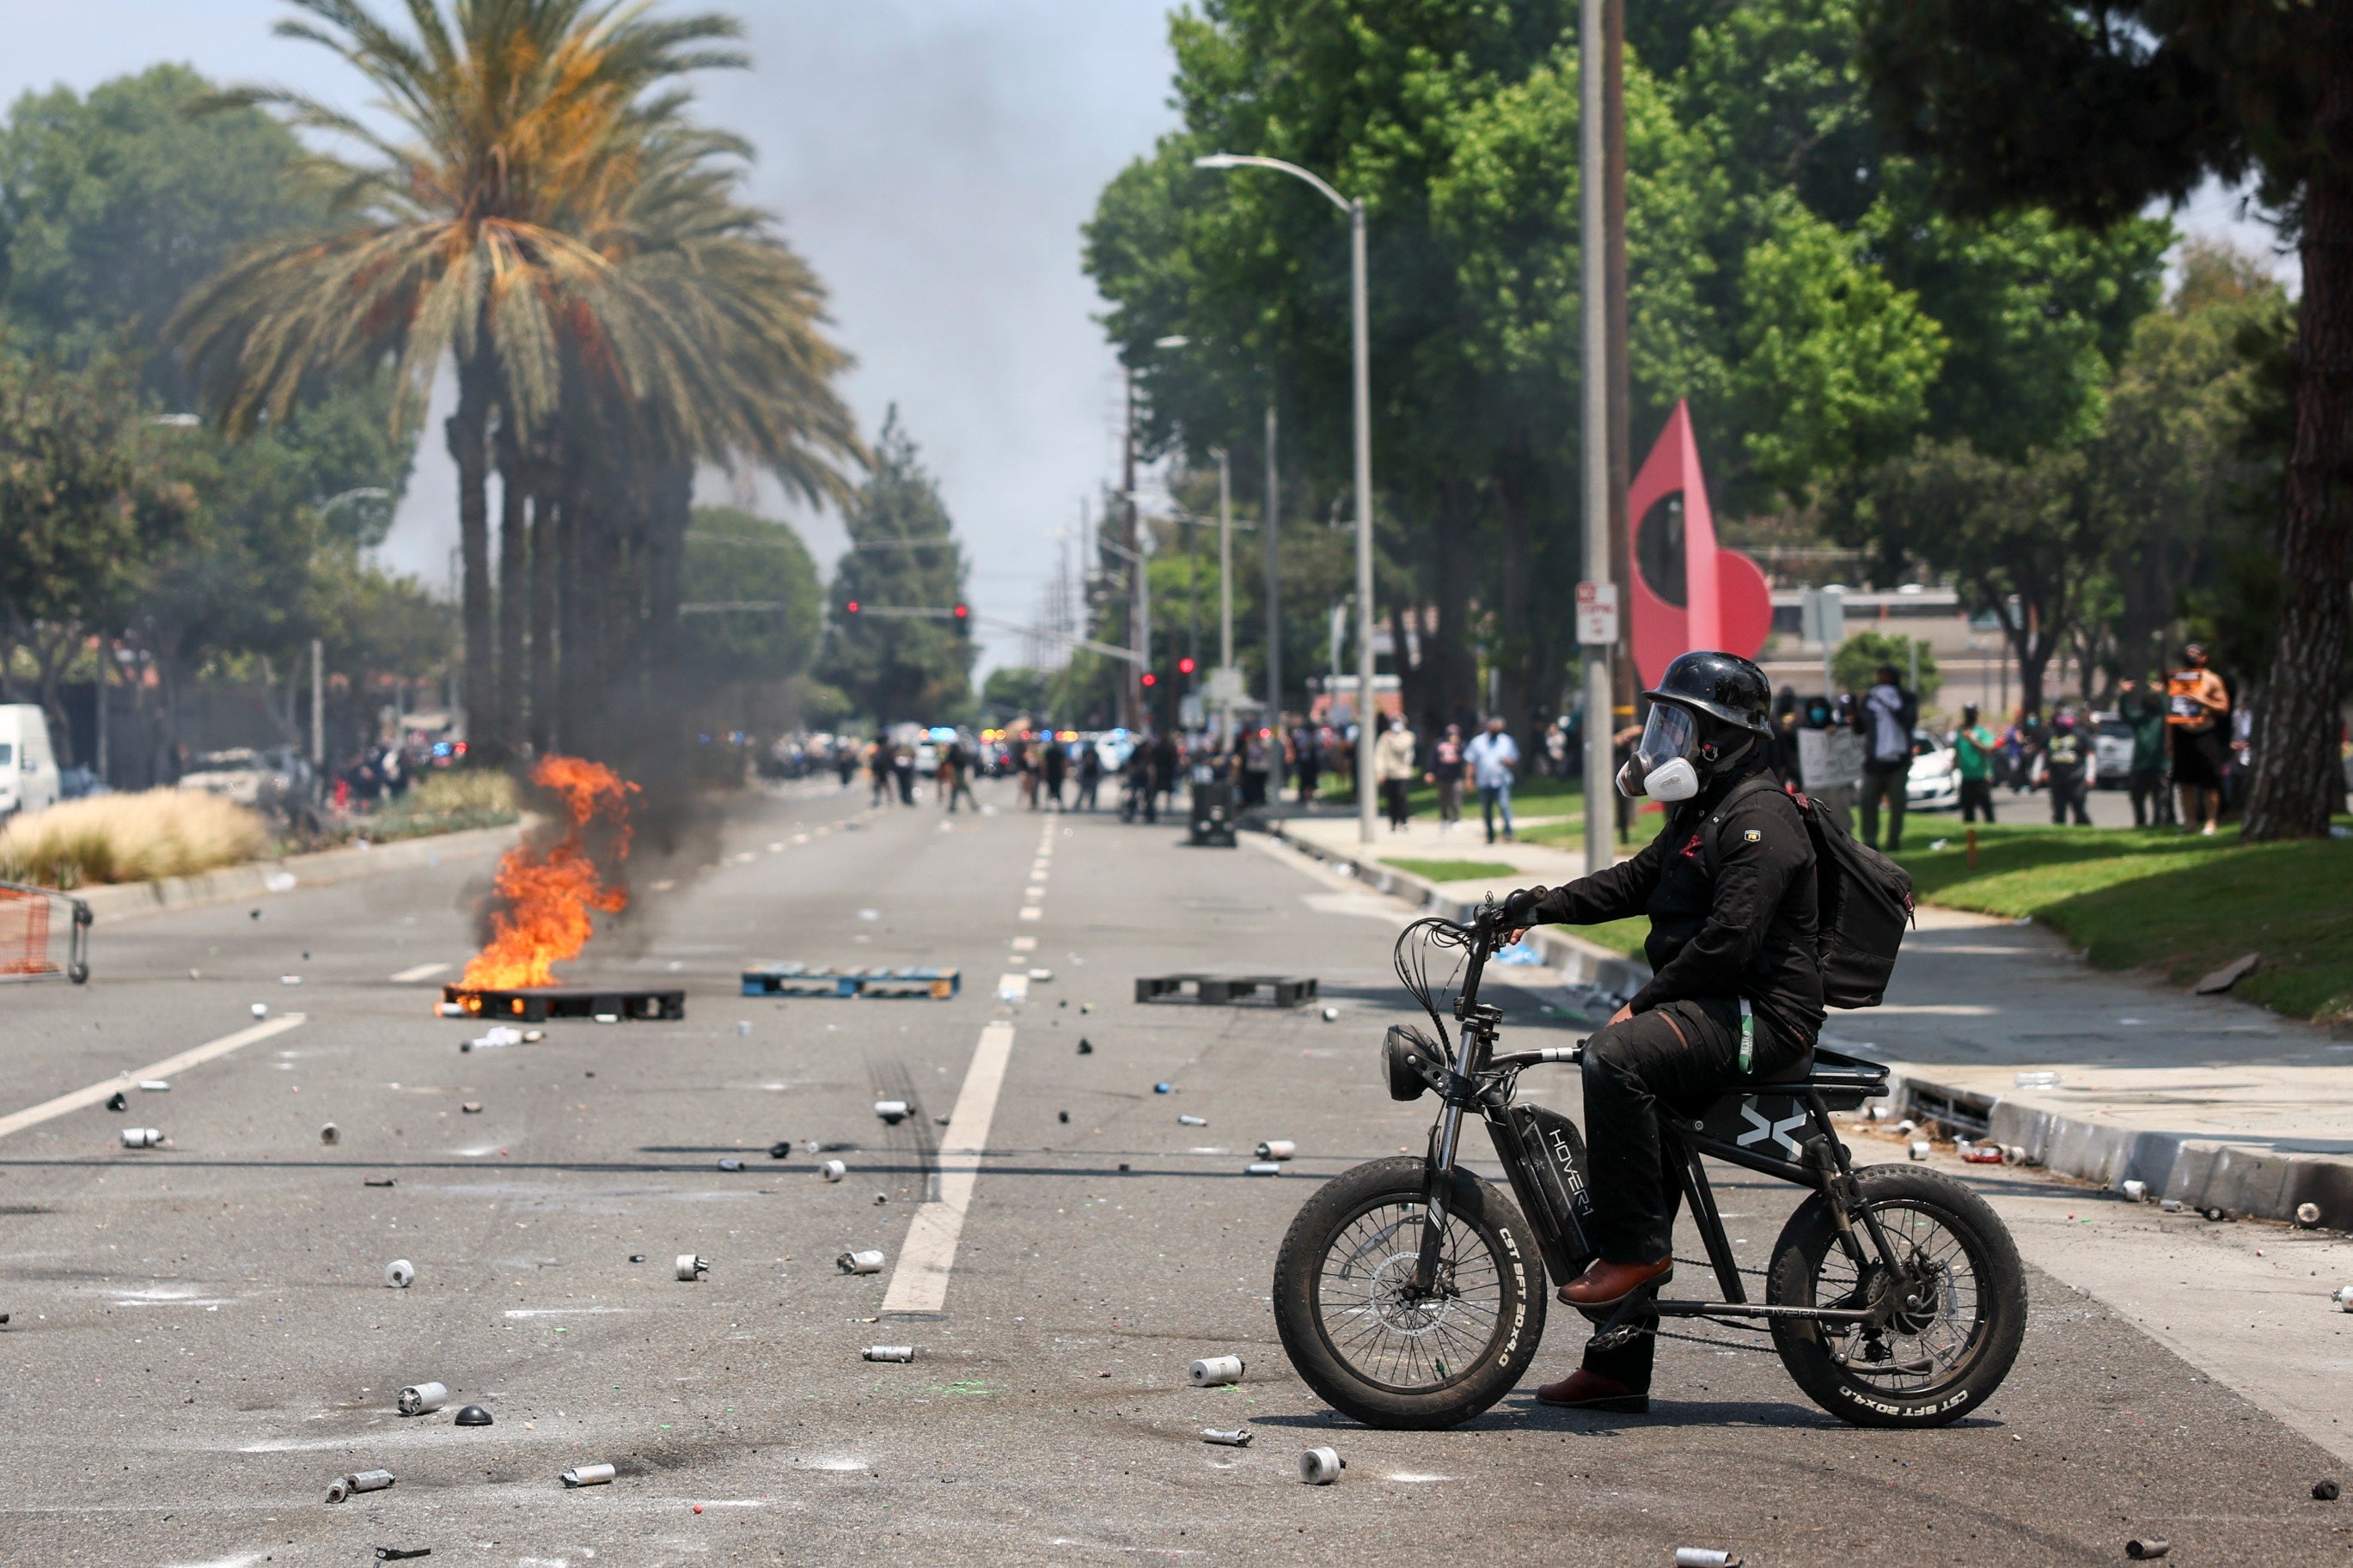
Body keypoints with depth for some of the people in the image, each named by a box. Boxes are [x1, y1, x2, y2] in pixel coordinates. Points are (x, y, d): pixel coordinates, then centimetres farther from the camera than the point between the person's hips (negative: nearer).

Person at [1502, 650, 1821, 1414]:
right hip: (1719, 1015, 11)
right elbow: (1633, 882, 22)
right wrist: (1538, 906, 10)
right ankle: (1617, 1368, 14)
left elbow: (1729, 938, -22)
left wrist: (1641, 1005, -19)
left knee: (1616, 1055, -31)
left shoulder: (1759, 819, -13)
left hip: (1762, 1018, -11)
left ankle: (1635, 1245, -25)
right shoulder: (1702, 814, 21)